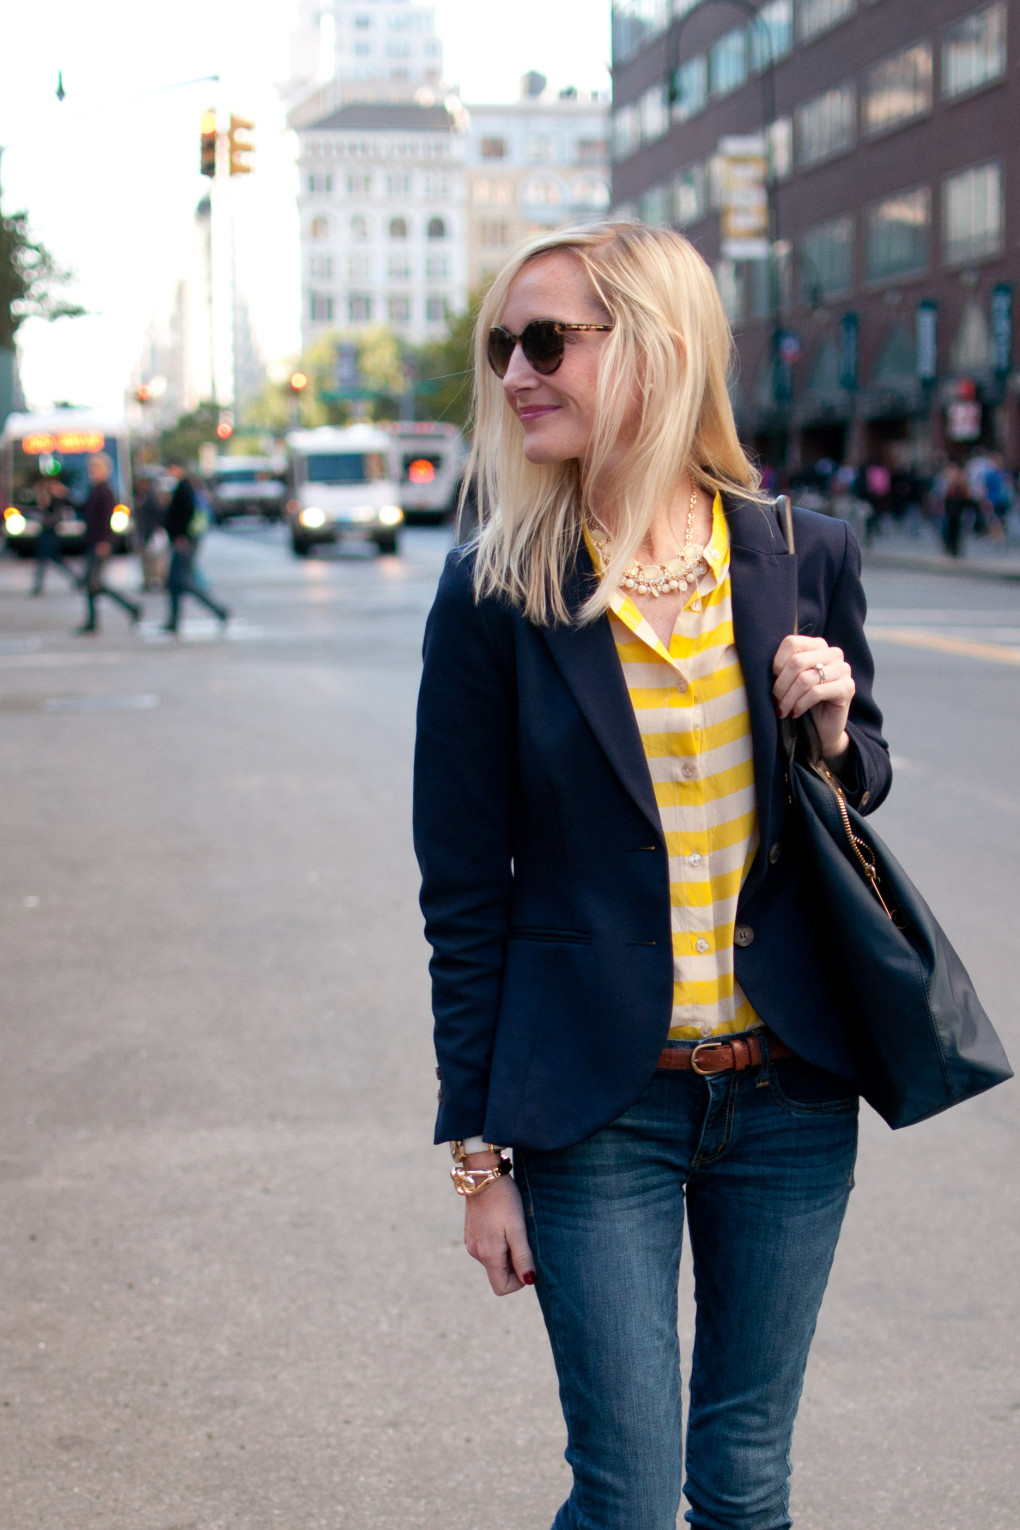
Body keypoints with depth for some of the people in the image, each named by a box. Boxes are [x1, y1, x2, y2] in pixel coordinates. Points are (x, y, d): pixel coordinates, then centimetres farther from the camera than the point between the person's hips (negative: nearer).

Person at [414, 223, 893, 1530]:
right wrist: (477, 1150, -3)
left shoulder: (805, 559, -1)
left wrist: (835, 735, -9)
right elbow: (465, 893, -4)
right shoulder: (494, 594, -7)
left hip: (791, 1086, 2)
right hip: (599, 1101, -2)